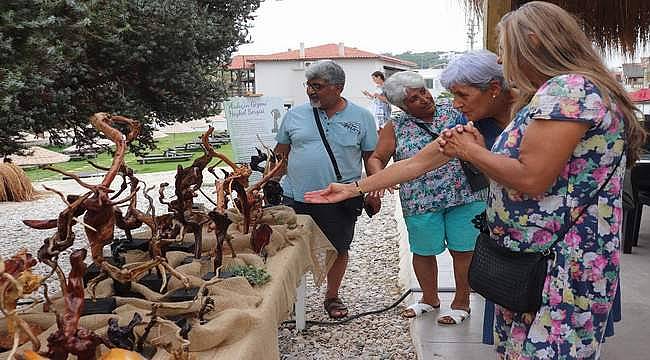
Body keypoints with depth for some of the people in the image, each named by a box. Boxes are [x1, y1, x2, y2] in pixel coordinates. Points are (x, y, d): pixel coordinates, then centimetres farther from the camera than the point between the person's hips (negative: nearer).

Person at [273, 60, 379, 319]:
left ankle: (332, 296, 32)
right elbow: (280, 154, 10)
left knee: (338, 250, 12)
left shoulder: (361, 117, 0)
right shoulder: (295, 115, 4)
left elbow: (371, 157, 4)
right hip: (296, 198, 1)